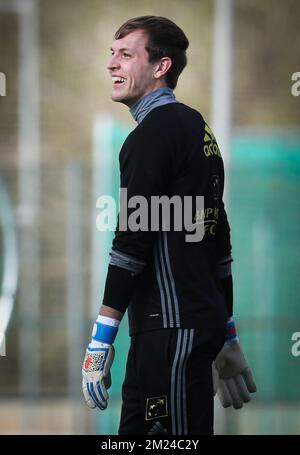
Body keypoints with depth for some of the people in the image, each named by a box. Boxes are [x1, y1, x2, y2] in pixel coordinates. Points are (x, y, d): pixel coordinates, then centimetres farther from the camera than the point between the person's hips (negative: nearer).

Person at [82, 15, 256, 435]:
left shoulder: (155, 132, -11)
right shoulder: (198, 127, 18)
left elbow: (132, 239, -17)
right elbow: (219, 236, 21)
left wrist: (102, 339, -17)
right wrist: (227, 336, 24)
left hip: (171, 329, -9)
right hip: (204, 323, 9)